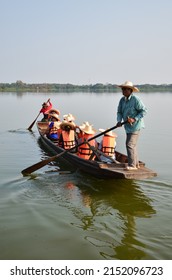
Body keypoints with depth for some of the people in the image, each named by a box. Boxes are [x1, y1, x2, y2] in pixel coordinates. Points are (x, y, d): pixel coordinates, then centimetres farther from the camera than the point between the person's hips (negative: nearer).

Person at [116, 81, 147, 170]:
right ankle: (136, 163, 30)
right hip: (128, 126, 8)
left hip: (135, 126, -8)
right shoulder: (122, 100, 5)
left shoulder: (136, 99, -17)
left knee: (130, 144, -12)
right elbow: (119, 112, 6)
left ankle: (132, 165, -5)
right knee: (133, 145, 17)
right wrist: (119, 121, -11)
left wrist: (135, 119, -22)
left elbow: (144, 110, -16)